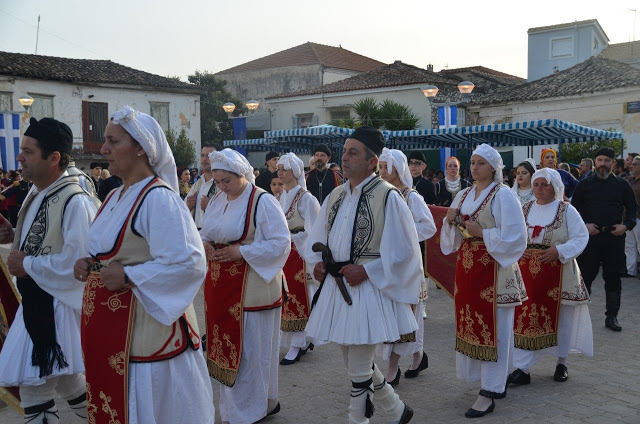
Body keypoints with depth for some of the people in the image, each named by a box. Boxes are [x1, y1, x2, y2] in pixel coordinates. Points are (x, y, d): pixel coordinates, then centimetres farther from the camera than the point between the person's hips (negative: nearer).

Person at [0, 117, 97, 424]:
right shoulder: (37, 196, 10)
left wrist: (27, 265, -16)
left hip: (59, 305, -9)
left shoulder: (75, 202, -19)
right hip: (35, 303, 9)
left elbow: (77, 261, -26)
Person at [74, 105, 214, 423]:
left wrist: (128, 276, -22)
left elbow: (188, 263, -25)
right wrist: (89, 264, 2)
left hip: (143, 328, -9)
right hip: (107, 328, 9)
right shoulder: (115, 197, 11)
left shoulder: (157, 198, -18)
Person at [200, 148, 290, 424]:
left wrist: (242, 251, -20)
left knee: (249, 347, 2)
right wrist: (204, 244, -3)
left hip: (251, 287, -7)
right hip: (220, 285, 7)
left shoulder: (262, 202, -13)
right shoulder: (218, 200, 10)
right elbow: (206, 234, 20)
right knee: (225, 344, 13)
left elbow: (281, 243, -16)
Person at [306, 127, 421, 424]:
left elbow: (402, 251, -13)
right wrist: (318, 263, 2)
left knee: (359, 370, 1)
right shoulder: (336, 196, 9)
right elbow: (317, 238, 20)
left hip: (367, 291, -8)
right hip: (336, 286, 8)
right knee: (356, 363, 19)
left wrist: (366, 271, -17)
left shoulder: (388, 197, -12)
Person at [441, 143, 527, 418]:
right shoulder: (463, 196, 12)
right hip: (467, 268, 7)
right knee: (471, 323, 10)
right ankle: (495, 382, 26)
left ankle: (488, 394, 2)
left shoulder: (503, 196, -8)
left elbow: (514, 236, -14)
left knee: (492, 328, -3)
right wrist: (451, 221, -4)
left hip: (494, 269, -7)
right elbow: (453, 237, 16)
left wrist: (482, 232, -19)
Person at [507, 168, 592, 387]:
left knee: (559, 317, 9)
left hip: (558, 273, -2)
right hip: (528, 272, 2)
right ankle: (522, 369, 1)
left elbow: (581, 237, -6)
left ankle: (561, 362, 30)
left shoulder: (567, 210, -2)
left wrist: (559, 250, -19)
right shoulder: (525, 209, 8)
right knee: (524, 318, -2)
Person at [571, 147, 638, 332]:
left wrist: (626, 225, -4)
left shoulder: (622, 185, 8)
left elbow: (633, 208, 12)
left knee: (613, 278, 6)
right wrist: (584, 225, -7)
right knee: (585, 276, 3)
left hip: (614, 238, 1)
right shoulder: (584, 184, 6)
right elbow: (573, 209, 8)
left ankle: (612, 317, 15)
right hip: (590, 237, -1)